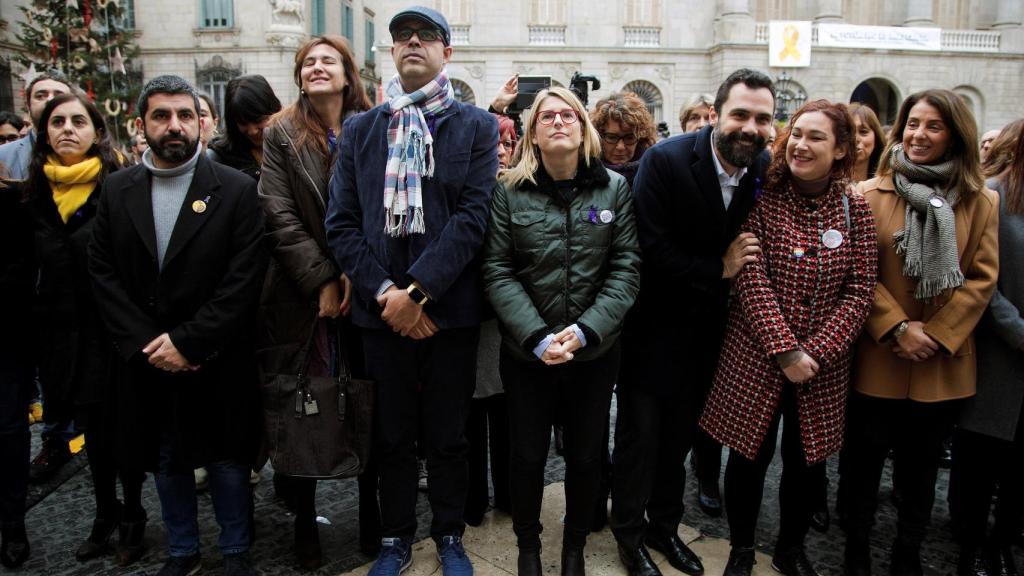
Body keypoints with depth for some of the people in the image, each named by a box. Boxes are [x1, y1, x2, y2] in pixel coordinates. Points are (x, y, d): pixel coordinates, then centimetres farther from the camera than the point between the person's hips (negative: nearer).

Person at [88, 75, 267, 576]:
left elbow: (243, 280, -13)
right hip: (146, 364, 4)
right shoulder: (117, 190, 5)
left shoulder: (237, 190, -7)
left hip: (216, 362, -3)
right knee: (166, 462, 17)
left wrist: (188, 342, -16)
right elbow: (103, 274, 1)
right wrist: (146, 345, -9)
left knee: (227, 461, 10)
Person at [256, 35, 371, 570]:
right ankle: (305, 522, 22)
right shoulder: (282, 135, 5)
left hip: (361, 291, 1)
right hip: (303, 295, 0)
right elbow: (280, 215, -3)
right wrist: (322, 280, -11)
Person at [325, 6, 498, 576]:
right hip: (383, 309, 2)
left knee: (449, 435, 11)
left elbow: (473, 215, -9)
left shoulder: (477, 126, 3)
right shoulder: (360, 129, 11)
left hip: (450, 308, -2)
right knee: (392, 436, 13)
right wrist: (383, 292, -10)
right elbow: (342, 222, 3)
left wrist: (416, 291, -16)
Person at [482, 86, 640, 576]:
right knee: (528, 455, 13)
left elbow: (627, 268, -5)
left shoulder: (615, 188, 0)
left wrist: (586, 330, -16)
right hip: (526, 352, -1)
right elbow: (497, 271, -7)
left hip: (595, 352, 1)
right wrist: (536, 336, -18)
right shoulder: (509, 191, -3)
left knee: (586, 456, 14)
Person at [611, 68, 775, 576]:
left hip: (706, 330, 5)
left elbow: (756, 248, 6)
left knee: (680, 434, 19)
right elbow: (652, 250, -24)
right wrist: (718, 270, -20)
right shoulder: (666, 161, -20)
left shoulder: (768, 172, -6)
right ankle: (630, 533, 30)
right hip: (654, 325, -4)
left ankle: (665, 524, 39)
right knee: (640, 433, 9)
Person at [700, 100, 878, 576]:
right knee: (749, 457, 10)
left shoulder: (855, 209, 0)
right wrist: (785, 350, -18)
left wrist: (816, 351, -13)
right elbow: (751, 280, -13)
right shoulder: (761, 198, -8)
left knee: (806, 461, 15)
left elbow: (859, 292, -2)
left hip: (823, 363, 2)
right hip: (757, 357, -2)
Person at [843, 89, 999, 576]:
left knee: (921, 468, 16)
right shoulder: (870, 194, -3)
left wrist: (936, 335, -11)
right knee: (865, 462, 12)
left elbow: (982, 278, -1)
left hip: (942, 365, 2)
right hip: (876, 357, -1)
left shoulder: (981, 201, 2)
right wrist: (897, 328, -15)